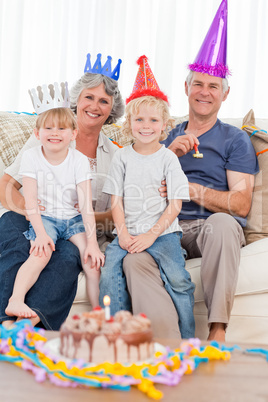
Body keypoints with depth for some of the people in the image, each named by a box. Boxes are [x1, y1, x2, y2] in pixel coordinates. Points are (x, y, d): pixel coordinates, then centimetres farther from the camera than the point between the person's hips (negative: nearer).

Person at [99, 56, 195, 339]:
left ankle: (188, 340, -7)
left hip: (163, 231, -2)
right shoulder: (122, 158, 8)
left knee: (178, 278, -22)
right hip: (128, 232, 2)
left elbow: (175, 205, -3)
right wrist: (123, 233, -8)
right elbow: (117, 201, 7)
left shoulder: (168, 158, 1)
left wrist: (151, 235, -12)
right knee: (109, 273, -18)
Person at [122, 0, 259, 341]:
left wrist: (191, 189, -12)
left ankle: (218, 330, -32)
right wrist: (170, 153, -3)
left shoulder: (235, 140, 12)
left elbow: (241, 204, 0)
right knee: (134, 258, -30)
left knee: (222, 222, -39)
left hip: (214, 228, -2)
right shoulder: (169, 138, 23)